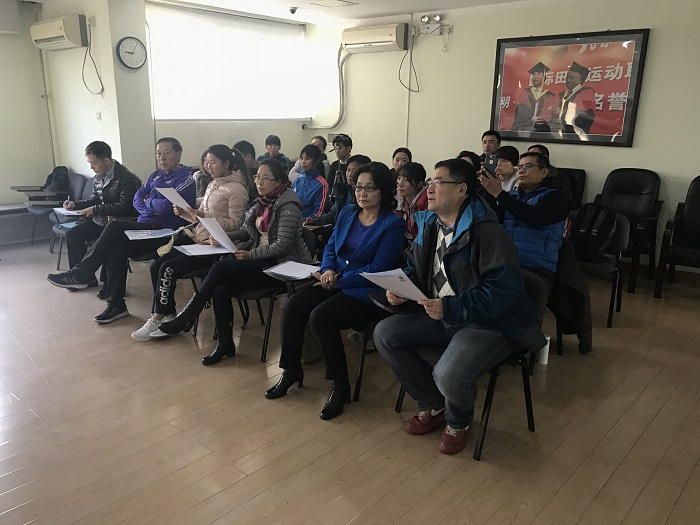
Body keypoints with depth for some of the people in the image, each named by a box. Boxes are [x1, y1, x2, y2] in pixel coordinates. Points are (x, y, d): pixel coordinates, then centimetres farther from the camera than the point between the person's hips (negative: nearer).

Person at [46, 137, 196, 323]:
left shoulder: (186, 178, -4)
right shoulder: (156, 175, 22)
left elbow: (167, 206, -17)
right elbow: (137, 199, 17)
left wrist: (148, 201, 3)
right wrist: (151, 209, -3)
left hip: (163, 232, -7)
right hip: (144, 227, 7)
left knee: (114, 227, -24)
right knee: (116, 248, -22)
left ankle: (81, 274, -12)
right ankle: (116, 305, -16)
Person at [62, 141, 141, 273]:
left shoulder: (126, 178, -16)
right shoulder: (99, 177, 10)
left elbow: (125, 207, -22)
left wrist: (95, 210, -19)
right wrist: (75, 204, 4)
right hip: (100, 221, 9)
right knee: (72, 234, -3)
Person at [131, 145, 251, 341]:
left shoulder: (236, 189, -9)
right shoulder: (213, 184, 17)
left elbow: (235, 224, -16)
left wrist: (205, 216, -23)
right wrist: (185, 214, 1)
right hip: (197, 237, 9)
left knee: (168, 268, -20)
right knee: (156, 265, -6)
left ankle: (158, 318, -4)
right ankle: (168, 316, 3)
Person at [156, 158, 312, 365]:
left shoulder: (287, 206, -13)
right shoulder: (261, 202, 12)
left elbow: (282, 245, -19)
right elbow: (244, 232, 17)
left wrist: (251, 254, -18)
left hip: (280, 265, -7)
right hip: (260, 259, 7)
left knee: (220, 268, -22)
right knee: (221, 290, -19)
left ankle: (185, 318, -6)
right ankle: (225, 345, -6)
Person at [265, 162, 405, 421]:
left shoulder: (392, 224, -9)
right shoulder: (348, 213, 11)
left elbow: (378, 269, -15)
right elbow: (330, 247, 15)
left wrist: (338, 280, -16)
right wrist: (327, 270, -8)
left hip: (366, 292, -7)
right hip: (334, 281, 7)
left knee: (320, 317, -29)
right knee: (292, 307, -14)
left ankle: (340, 386, -9)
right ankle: (291, 370, 7)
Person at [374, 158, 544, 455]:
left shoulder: (486, 232, -21)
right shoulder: (429, 224, 5)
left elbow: (504, 289, -26)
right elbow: (415, 269, 17)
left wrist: (450, 308, -31)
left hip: (489, 323, -8)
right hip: (441, 317, 8)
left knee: (449, 376, -32)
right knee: (384, 333, -4)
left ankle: (458, 423, 10)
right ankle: (432, 406, 13)